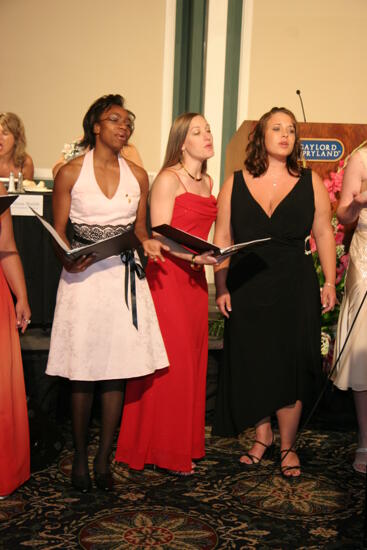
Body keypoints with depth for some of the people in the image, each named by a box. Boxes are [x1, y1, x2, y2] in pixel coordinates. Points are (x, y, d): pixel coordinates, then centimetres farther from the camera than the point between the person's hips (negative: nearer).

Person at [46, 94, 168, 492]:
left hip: (124, 278, 3)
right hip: (84, 277, -3)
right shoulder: (71, 172, 2)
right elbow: (57, 234, 1)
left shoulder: (138, 175, 11)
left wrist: (148, 243, -6)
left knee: (117, 370, 3)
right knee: (82, 373, 1)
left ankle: (103, 458, 15)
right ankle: (79, 457, 17)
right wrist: (69, 261, -18)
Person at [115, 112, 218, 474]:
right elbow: (159, 236, -13)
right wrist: (193, 256, -25)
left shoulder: (207, 182, 17)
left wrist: (209, 254, 8)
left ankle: (184, 442, 19)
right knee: (169, 362, -5)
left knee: (192, 360, 9)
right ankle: (164, 449, 6)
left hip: (195, 279, 8)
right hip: (167, 277, -8)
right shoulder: (168, 179, -7)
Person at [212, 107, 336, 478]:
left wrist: (329, 283, 0)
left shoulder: (310, 182, 5)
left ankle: (287, 446, 19)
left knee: (290, 366, 2)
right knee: (251, 365, 7)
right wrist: (221, 288, -2)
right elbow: (222, 238, 4)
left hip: (295, 290, 0)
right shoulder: (235, 184, 4)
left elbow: (324, 234, 6)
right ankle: (262, 435, 27)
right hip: (247, 291, 1)